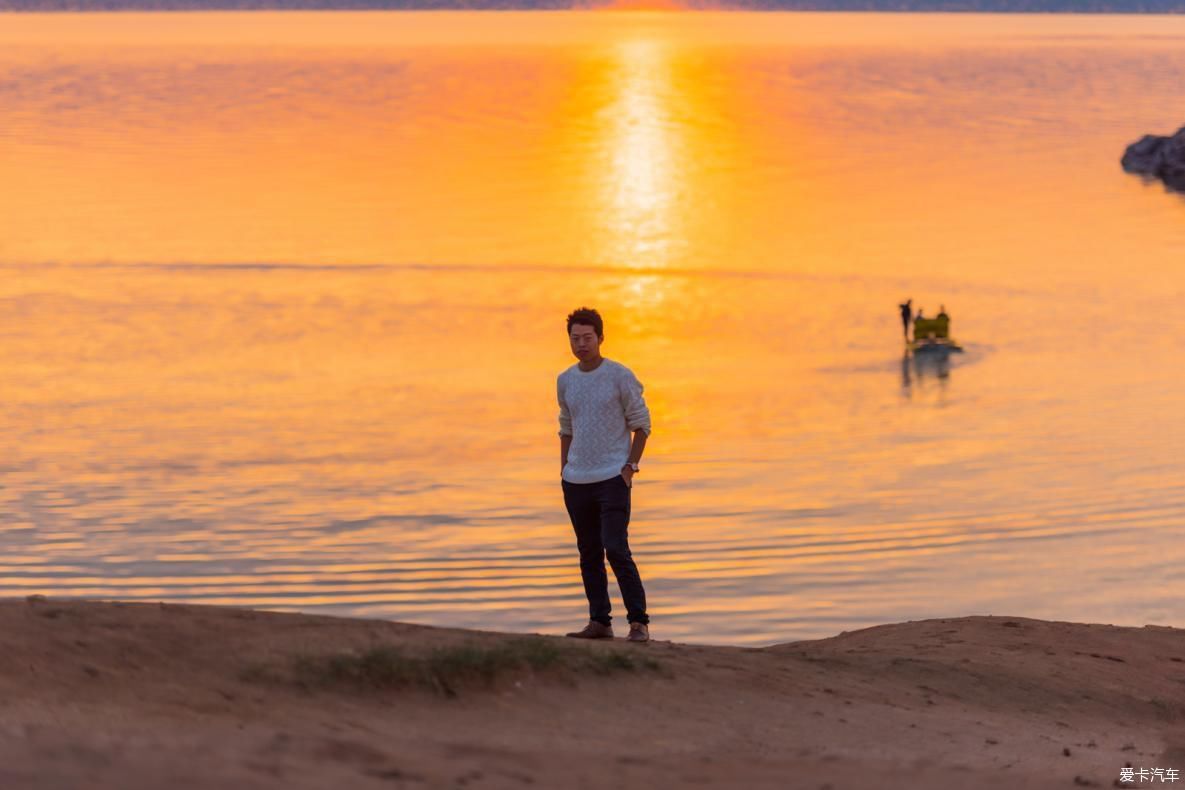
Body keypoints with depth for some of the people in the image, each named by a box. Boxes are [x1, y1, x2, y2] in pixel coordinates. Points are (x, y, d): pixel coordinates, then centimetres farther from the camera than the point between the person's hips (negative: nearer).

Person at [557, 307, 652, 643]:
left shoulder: (621, 376, -5)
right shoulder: (565, 381, 10)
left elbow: (641, 424, -1)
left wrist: (629, 468, -9)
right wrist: (564, 472, 13)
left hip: (613, 478, -5)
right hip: (576, 480, 5)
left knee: (616, 549, -14)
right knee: (589, 555, 7)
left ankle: (638, 622, -10)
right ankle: (599, 622, 13)